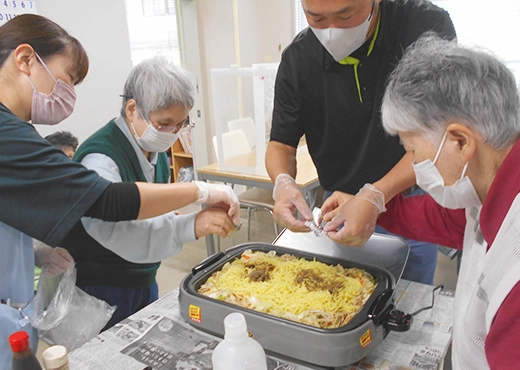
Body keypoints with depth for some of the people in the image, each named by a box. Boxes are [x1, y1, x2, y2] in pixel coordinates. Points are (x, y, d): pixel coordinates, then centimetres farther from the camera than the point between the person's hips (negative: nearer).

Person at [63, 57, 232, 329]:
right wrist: (188, 227, -51)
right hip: (101, 293, -8)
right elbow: (111, 228, -42)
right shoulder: (100, 159, -26)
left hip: (144, 283, 8)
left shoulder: (155, 149, 3)